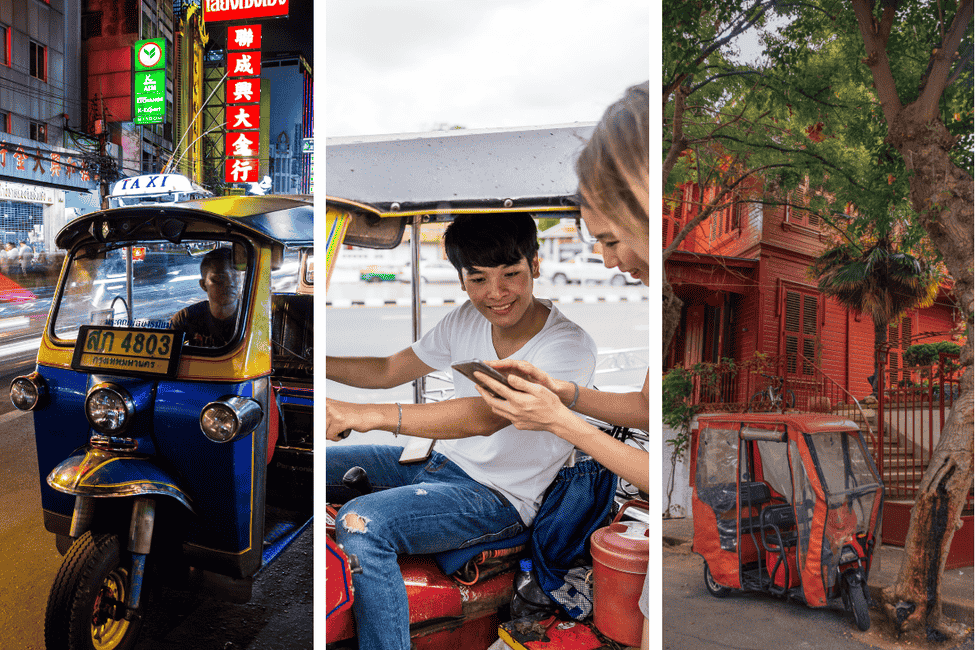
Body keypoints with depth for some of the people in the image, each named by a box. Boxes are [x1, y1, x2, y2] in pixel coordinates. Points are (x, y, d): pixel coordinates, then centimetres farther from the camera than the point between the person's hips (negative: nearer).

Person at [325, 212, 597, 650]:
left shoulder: (570, 347, -20)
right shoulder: (468, 319, 2)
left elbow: (486, 416, -34)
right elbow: (389, 370, 11)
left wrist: (362, 415, -42)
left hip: (498, 498, -8)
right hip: (438, 464, 8)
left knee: (361, 522, -29)